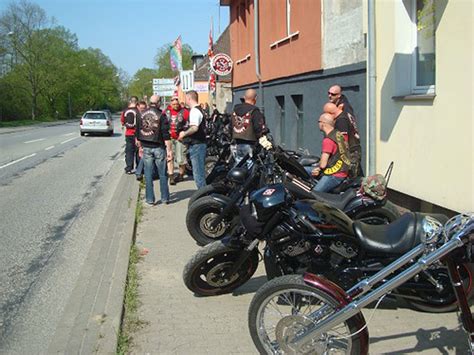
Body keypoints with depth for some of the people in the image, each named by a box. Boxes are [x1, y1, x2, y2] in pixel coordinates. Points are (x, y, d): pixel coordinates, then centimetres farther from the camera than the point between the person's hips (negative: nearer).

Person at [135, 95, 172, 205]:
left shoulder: (142, 114, 4)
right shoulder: (161, 115, -10)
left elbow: (138, 133, 10)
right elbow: (165, 135, -13)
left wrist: (140, 146, 19)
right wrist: (169, 150, -11)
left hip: (146, 147, 3)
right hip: (158, 147, -3)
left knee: (148, 174, 8)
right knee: (162, 174, 7)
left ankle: (150, 199, 10)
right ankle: (165, 198, 10)